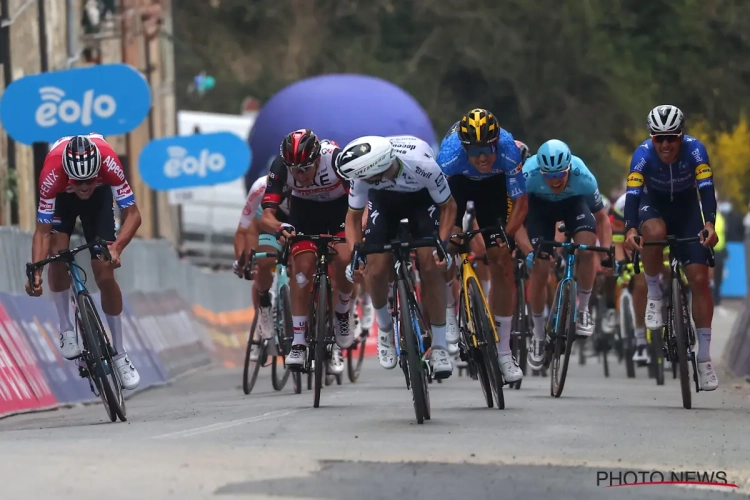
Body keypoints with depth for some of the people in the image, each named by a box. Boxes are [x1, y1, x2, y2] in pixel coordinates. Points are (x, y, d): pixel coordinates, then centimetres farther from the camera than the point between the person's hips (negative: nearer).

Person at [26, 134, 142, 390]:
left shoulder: (109, 162, -41)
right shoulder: (52, 173, -41)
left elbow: (133, 214, -35)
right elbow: (43, 230, -36)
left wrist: (116, 247, -52)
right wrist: (35, 271, -49)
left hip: (99, 194, 0)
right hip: (61, 196, 0)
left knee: (105, 276, -7)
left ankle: (119, 354, 5)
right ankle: (66, 330, -5)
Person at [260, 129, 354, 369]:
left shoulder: (336, 158, -35)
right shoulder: (280, 166, -29)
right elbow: (266, 216, -32)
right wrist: (280, 228, -55)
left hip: (340, 205, -1)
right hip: (305, 208, 2)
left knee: (344, 259, -24)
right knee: (303, 266, -17)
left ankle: (342, 313, 5)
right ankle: (298, 342, -11)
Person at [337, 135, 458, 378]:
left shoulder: (423, 166, -40)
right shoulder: (362, 175, -34)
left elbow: (448, 206, -21)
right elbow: (353, 216, -15)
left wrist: (443, 244, -31)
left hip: (423, 198, -2)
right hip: (384, 199, 2)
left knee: (431, 266, -17)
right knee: (376, 268, -13)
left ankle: (439, 346, -7)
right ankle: (384, 327, 16)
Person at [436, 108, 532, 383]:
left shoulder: (508, 151, -38)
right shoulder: (450, 154, -40)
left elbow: (520, 203, -30)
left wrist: (508, 235, -41)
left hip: (493, 184, 1)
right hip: (456, 181, -1)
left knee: (502, 263, -4)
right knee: (448, 245, -26)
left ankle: (504, 352, 4)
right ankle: (447, 311, 1)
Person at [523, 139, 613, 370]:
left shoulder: (584, 178, -35)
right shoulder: (529, 175, -38)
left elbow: (602, 217, -21)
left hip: (573, 202, 0)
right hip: (539, 204, 0)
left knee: (587, 248, -28)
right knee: (538, 269, -8)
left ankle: (583, 310, -8)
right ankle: (538, 335, 12)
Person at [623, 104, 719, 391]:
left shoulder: (695, 150, -28)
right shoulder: (643, 154, -28)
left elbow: (706, 189, -36)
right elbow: (632, 193, -36)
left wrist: (709, 225, -53)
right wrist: (630, 230, -52)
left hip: (686, 206, 1)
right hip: (653, 203, -1)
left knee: (699, 278, -10)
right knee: (655, 232, -39)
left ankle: (704, 358, -6)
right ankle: (654, 296, -13)